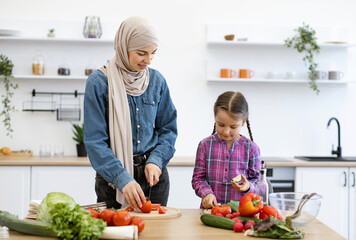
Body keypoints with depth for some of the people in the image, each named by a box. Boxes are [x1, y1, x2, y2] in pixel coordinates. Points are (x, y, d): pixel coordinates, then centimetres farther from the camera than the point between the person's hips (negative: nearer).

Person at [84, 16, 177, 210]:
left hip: (153, 173, 4)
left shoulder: (156, 80, 2)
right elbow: (95, 141, -13)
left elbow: (168, 128, 9)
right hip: (112, 177, -3)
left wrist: (155, 161, -8)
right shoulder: (99, 82, -11)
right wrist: (122, 178, -23)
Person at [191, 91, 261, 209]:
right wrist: (207, 193, -9)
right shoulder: (205, 145, 6)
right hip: (211, 208, 1)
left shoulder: (251, 148, 4)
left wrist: (248, 186, -11)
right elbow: (198, 178, 8)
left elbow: (256, 180, 10)